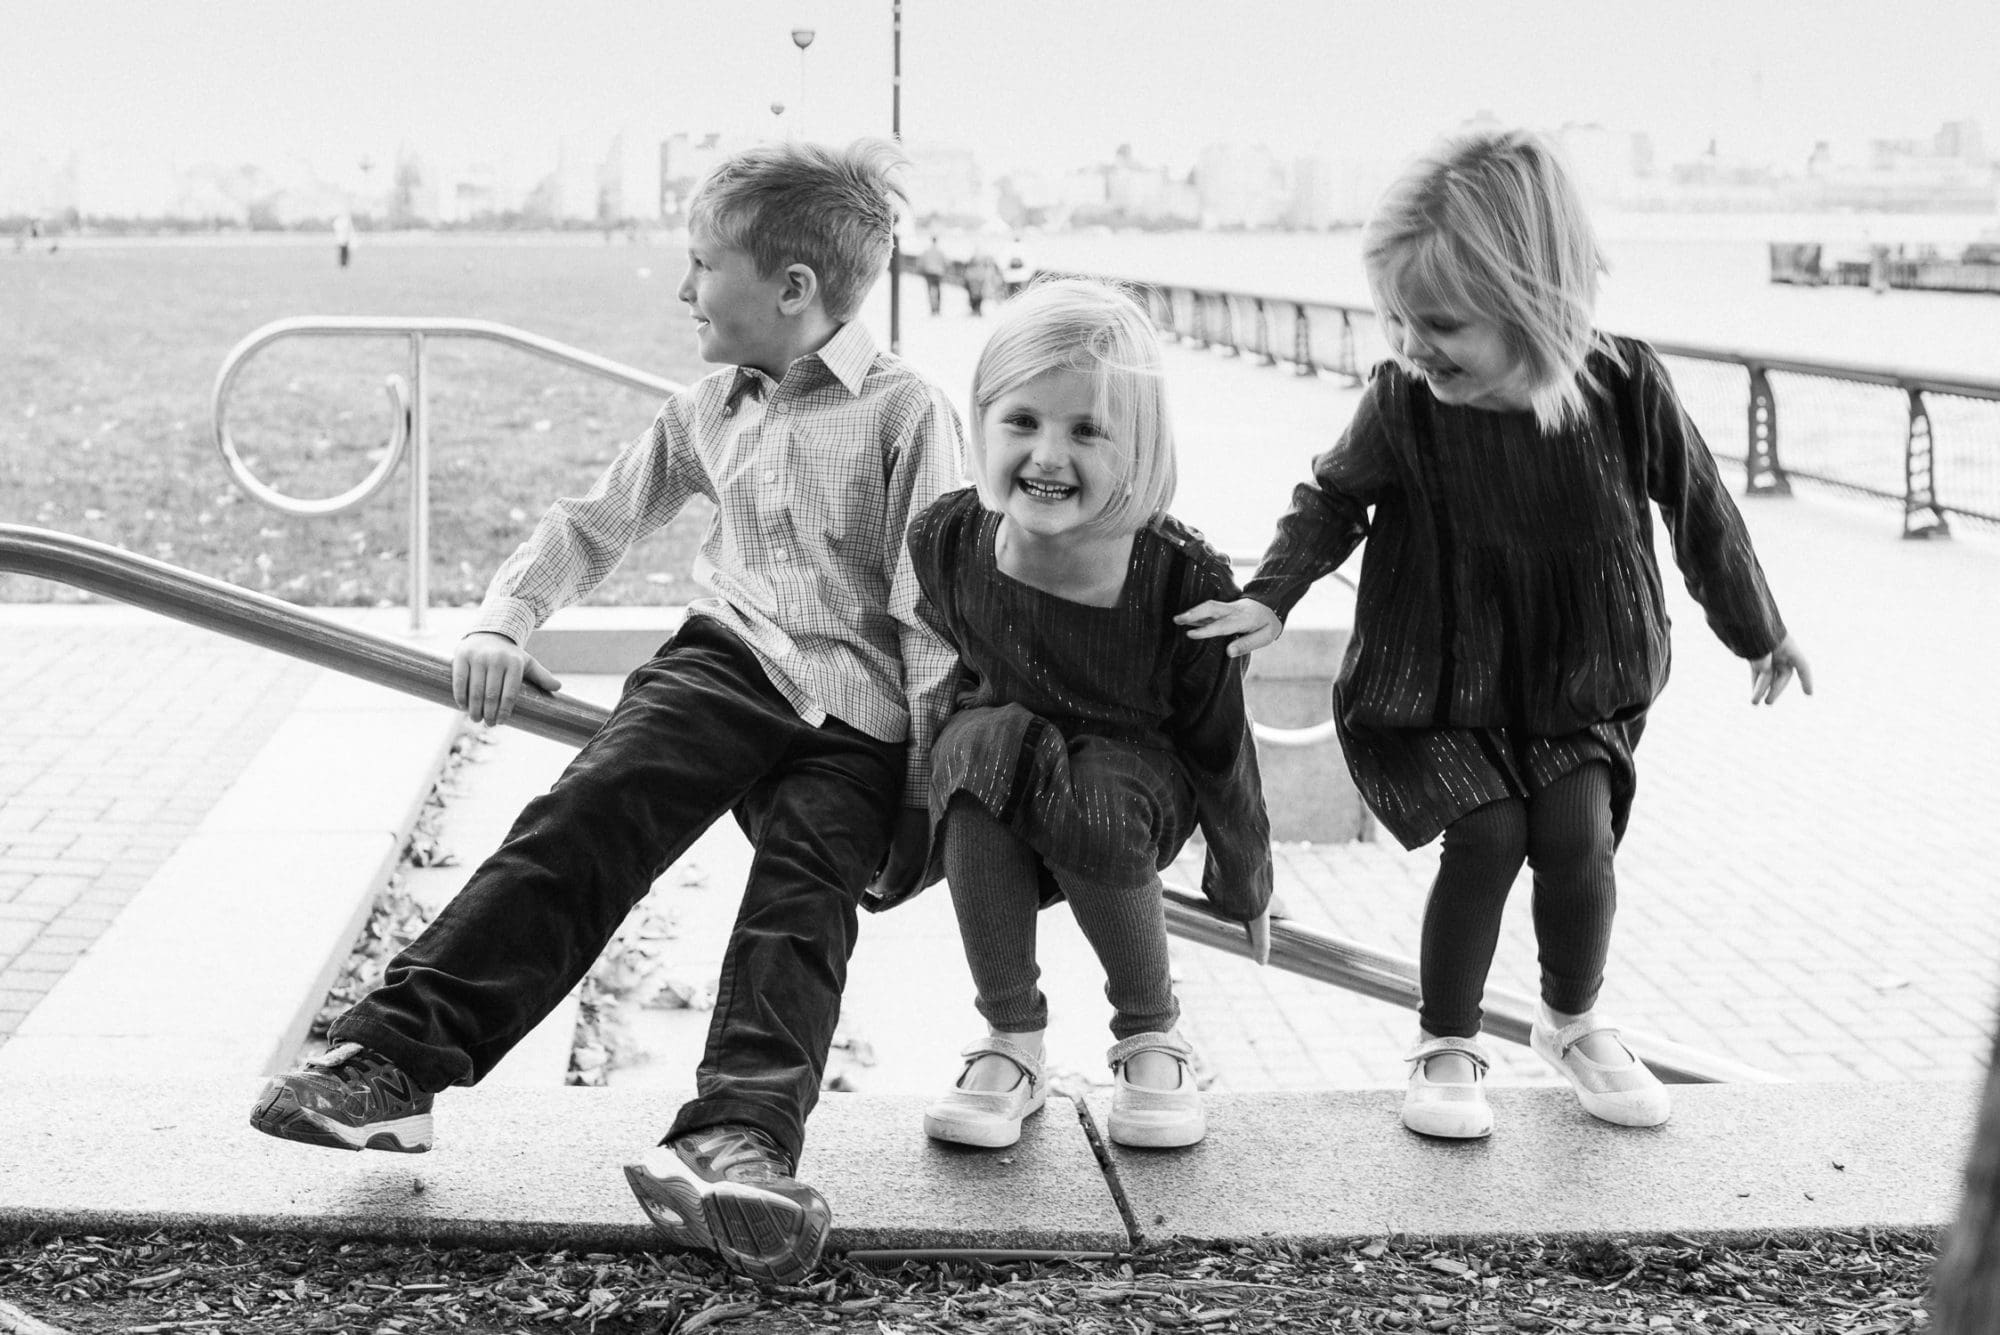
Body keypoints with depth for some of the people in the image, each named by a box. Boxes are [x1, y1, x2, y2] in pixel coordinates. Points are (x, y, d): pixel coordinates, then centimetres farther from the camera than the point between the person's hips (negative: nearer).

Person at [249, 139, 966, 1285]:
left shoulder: (907, 411, -4)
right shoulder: (707, 414, 15)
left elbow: (938, 610, -6)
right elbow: (594, 522, 26)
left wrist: (934, 784, -9)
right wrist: (509, 618, 9)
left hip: (857, 719, -3)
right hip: (727, 662, 3)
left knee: (804, 891, -25)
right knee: (583, 817, -19)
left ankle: (737, 1138, -41)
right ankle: (389, 1057, -26)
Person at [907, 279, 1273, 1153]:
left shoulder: (1183, 582, -26)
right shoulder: (945, 541, -20)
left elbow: (1219, 745, -11)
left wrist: (1244, 887, 1)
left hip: (1135, 777, -2)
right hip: (993, 801, 2)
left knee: (1094, 808, -35)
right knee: (984, 741, -32)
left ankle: (1151, 1039, -5)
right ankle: (1011, 1046, -18)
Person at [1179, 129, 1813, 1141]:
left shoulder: (1625, 391, -14)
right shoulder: (1400, 405, -15)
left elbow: (1702, 514, 2)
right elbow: (1331, 501, 3)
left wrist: (1759, 633, 14)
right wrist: (1270, 597, -12)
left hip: (1575, 683, 1)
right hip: (1435, 689, -1)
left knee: (1577, 832, -14)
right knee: (1488, 832, -17)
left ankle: (1573, 1023, 16)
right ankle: (1445, 1046, 6)